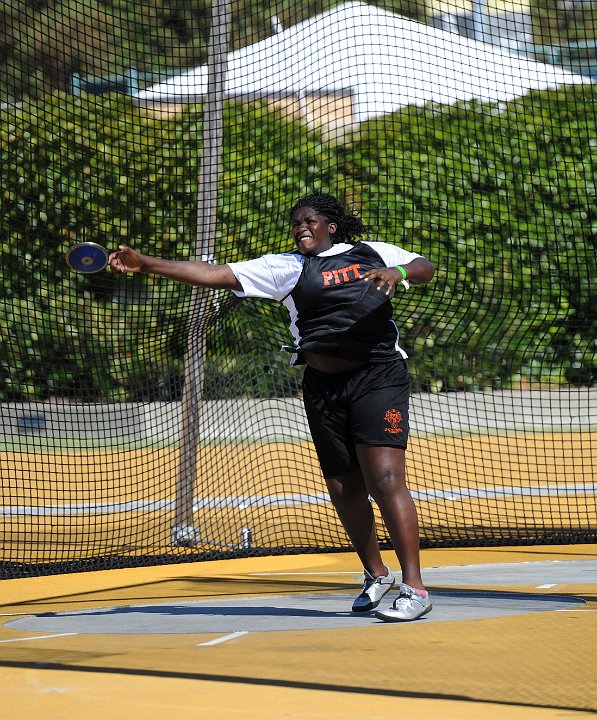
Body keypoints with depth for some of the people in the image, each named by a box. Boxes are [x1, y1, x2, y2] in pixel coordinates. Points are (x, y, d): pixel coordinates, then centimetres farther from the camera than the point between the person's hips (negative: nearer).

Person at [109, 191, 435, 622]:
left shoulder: (372, 253, 11)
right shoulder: (286, 267, 9)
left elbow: (425, 269, 15)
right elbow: (215, 275, 4)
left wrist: (399, 272, -9)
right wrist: (145, 263, -3)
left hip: (377, 378, -3)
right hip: (322, 388, 3)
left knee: (385, 480, -15)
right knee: (344, 490, 7)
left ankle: (414, 588, -14)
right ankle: (377, 575, 29)